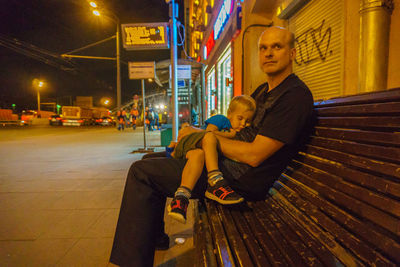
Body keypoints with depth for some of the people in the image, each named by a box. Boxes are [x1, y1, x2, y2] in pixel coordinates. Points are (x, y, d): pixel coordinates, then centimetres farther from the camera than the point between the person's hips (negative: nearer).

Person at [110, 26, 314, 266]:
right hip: (225, 163, 10)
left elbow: (254, 155, -23)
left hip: (240, 179, -10)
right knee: (151, 161, 16)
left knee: (142, 172, -14)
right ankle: (155, 236, 29)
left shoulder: (296, 95, -15)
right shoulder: (263, 90, 16)